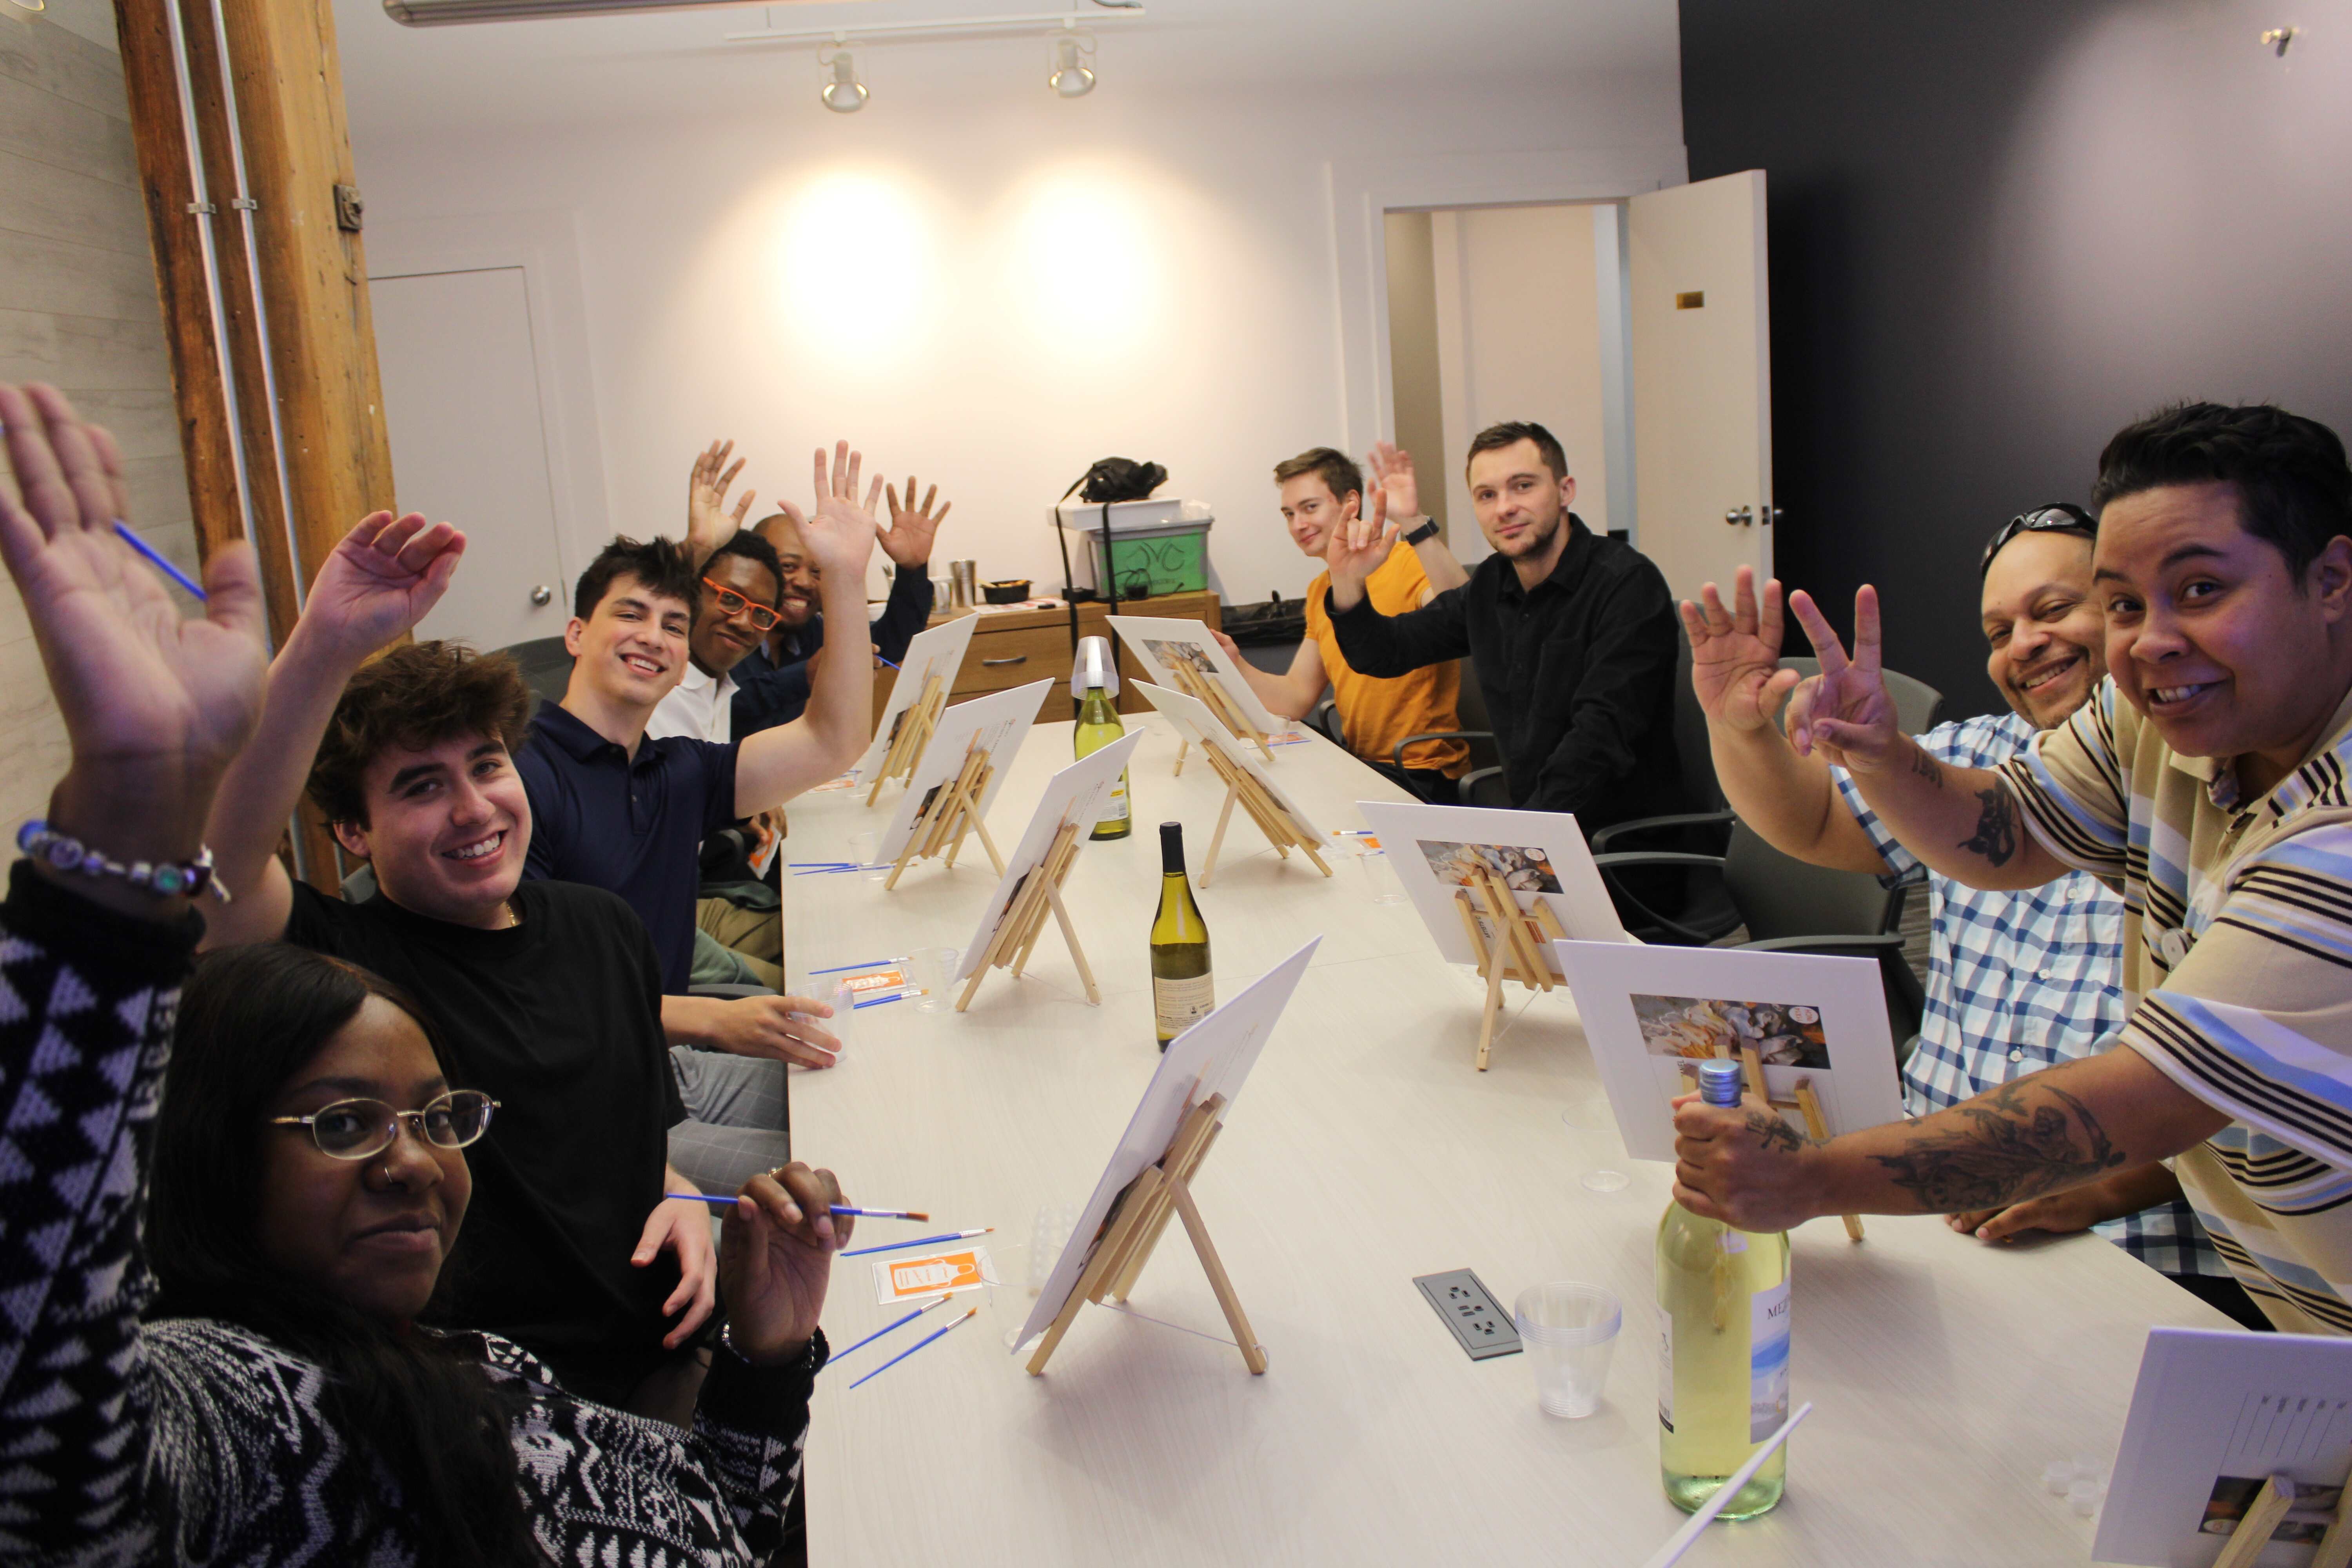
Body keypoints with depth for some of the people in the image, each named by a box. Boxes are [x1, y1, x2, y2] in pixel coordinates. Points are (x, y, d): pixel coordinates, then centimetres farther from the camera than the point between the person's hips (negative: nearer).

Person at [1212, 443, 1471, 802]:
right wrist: (1235, 665, -7)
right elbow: (1296, 699, 11)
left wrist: (1414, 523, -44)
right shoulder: (1320, 591, 14)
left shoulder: (1410, 561, -13)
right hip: (1362, 765, 7)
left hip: (1424, 776, -7)